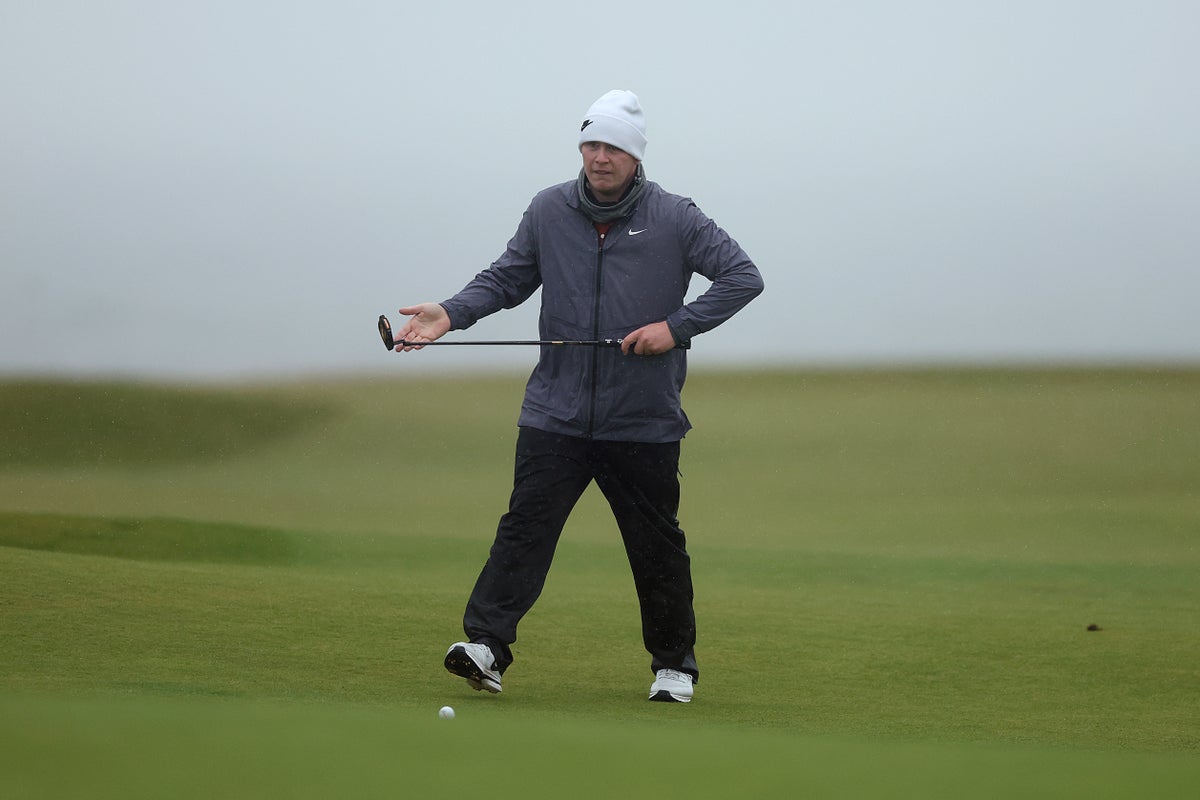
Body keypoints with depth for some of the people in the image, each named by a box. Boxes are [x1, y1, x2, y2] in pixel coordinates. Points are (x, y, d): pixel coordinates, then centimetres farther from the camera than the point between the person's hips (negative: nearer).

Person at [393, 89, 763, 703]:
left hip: (644, 421, -1)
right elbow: (507, 279, 13)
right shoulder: (548, 211, 6)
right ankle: (485, 643, -18)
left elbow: (743, 277, -2)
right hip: (556, 413, 1)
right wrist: (452, 314, -4)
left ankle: (674, 664, 21)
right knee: (526, 523, -11)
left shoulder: (673, 219, -2)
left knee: (656, 544, 7)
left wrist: (677, 325, -12)